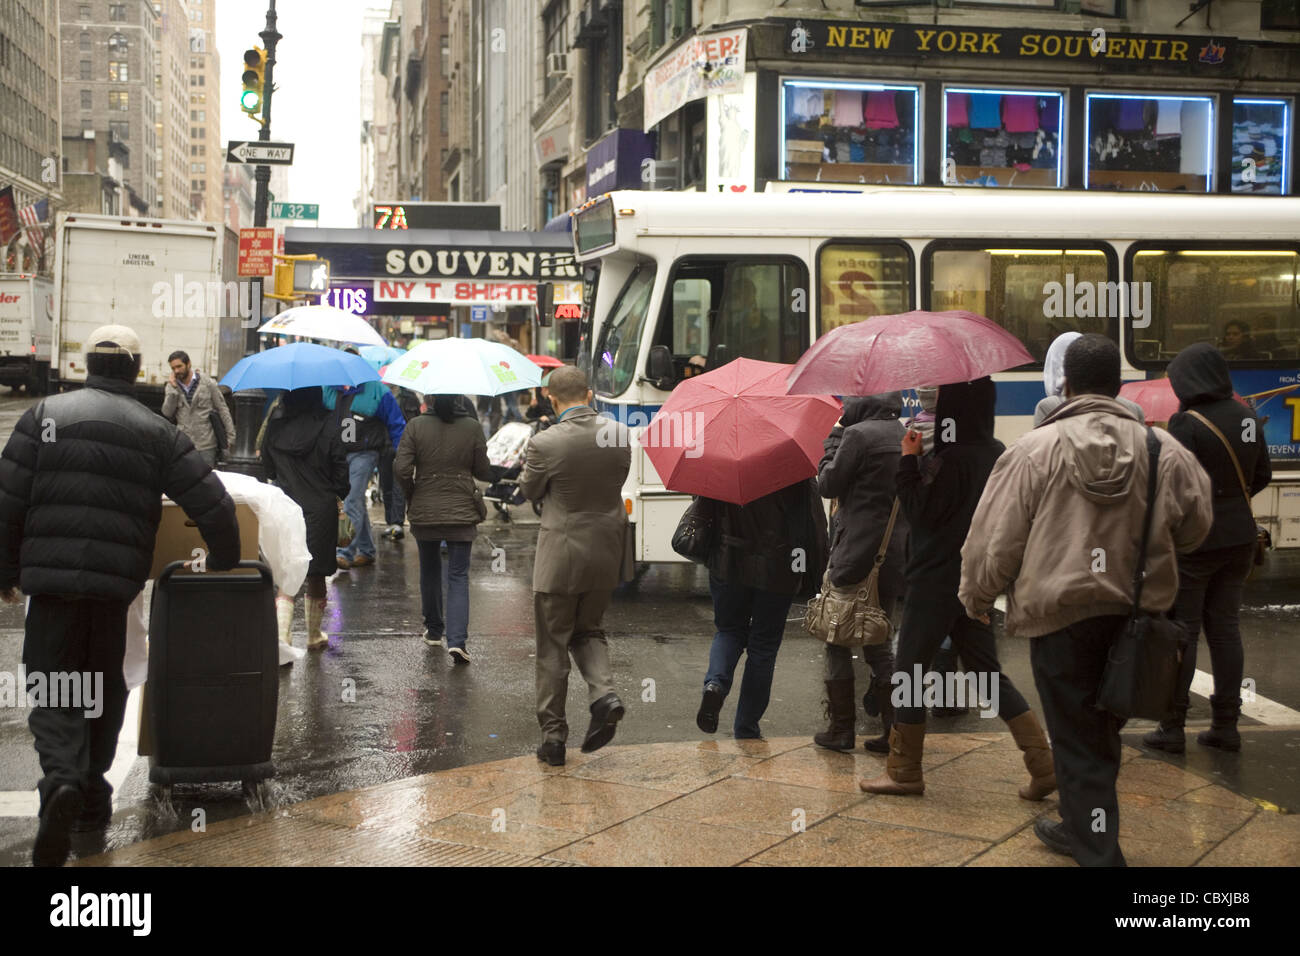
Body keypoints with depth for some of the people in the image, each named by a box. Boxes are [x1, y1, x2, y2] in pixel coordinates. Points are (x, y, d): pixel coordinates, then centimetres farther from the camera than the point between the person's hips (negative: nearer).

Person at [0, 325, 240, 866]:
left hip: (51, 578, -1)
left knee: (54, 687, 1)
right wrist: (224, 564, 18)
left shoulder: (44, 416, 3)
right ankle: (93, 795, 26)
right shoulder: (157, 432, 5)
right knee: (104, 686, 18)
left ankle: (62, 780, -24)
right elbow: (213, 506, 1)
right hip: (117, 581, 1)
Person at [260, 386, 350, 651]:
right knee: (316, 576, 13)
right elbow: (340, 467, -7)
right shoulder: (327, 425, -11)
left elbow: (268, 467, 8)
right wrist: (340, 493, 11)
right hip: (321, 508, -1)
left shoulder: (275, 424, -3)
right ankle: (314, 636, 27)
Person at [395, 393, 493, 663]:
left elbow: (401, 469, -10)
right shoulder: (472, 427, -7)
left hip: (424, 512, 1)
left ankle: (434, 631, 31)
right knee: (458, 576, 2)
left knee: (430, 570, 20)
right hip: (461, 512, -1)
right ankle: (457, 639, -12)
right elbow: (483, 472, -2)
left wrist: (412, 496, 8)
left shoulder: (416, 426, -8)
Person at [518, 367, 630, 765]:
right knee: (588, 631, 22)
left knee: (552, 646, 8)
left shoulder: (546, 443, -17)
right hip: (607, 552, 4)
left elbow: (529, 491, -1)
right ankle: (604, 694, -3)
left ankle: (553, 734, 12)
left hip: (561, 556, -4)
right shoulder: (620, 435, -4)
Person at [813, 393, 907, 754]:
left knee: (838, 641, 5)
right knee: (878, 641, 15)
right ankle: (894, 728, 10)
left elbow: (828, 484, -7)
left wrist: (834, 436, 4)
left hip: (855, 555, -7)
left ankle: (841, 728, 6)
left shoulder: (858, 434, -13)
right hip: (894, 558, 7)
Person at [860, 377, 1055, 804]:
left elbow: (921, 510, -17)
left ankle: (904, 771, 12)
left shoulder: (951, 460, -20)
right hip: (976, 581, 8)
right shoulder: (997, 454, 7)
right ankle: (1043, 764, 6)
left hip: (937, 581, -8)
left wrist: (909, 460, -11)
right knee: (988, 671, 13)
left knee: (908, 670, 4)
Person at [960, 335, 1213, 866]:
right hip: (1137, 612, 4)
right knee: (1102, 730, 20)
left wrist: (977, 598, 11)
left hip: (1059, 614, -4)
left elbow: (995, 537, -6)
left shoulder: (1034, 449, -10)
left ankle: (1098, 853, 6)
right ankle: (1082, 828, 37)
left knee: (1078, 741, 5)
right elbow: (1194, 527, 10)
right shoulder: (1162, 449, -3)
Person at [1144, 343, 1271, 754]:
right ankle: (1226, 724, 17)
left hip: (1194, 541, -6)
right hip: (1239, 538, 6)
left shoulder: (1187, 423, -18)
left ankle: (1172, 727, 6)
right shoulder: (1246, 417, 3)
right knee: (1225, 627, 13)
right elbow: (1262, 476, 12)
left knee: (1182, 631, 2)